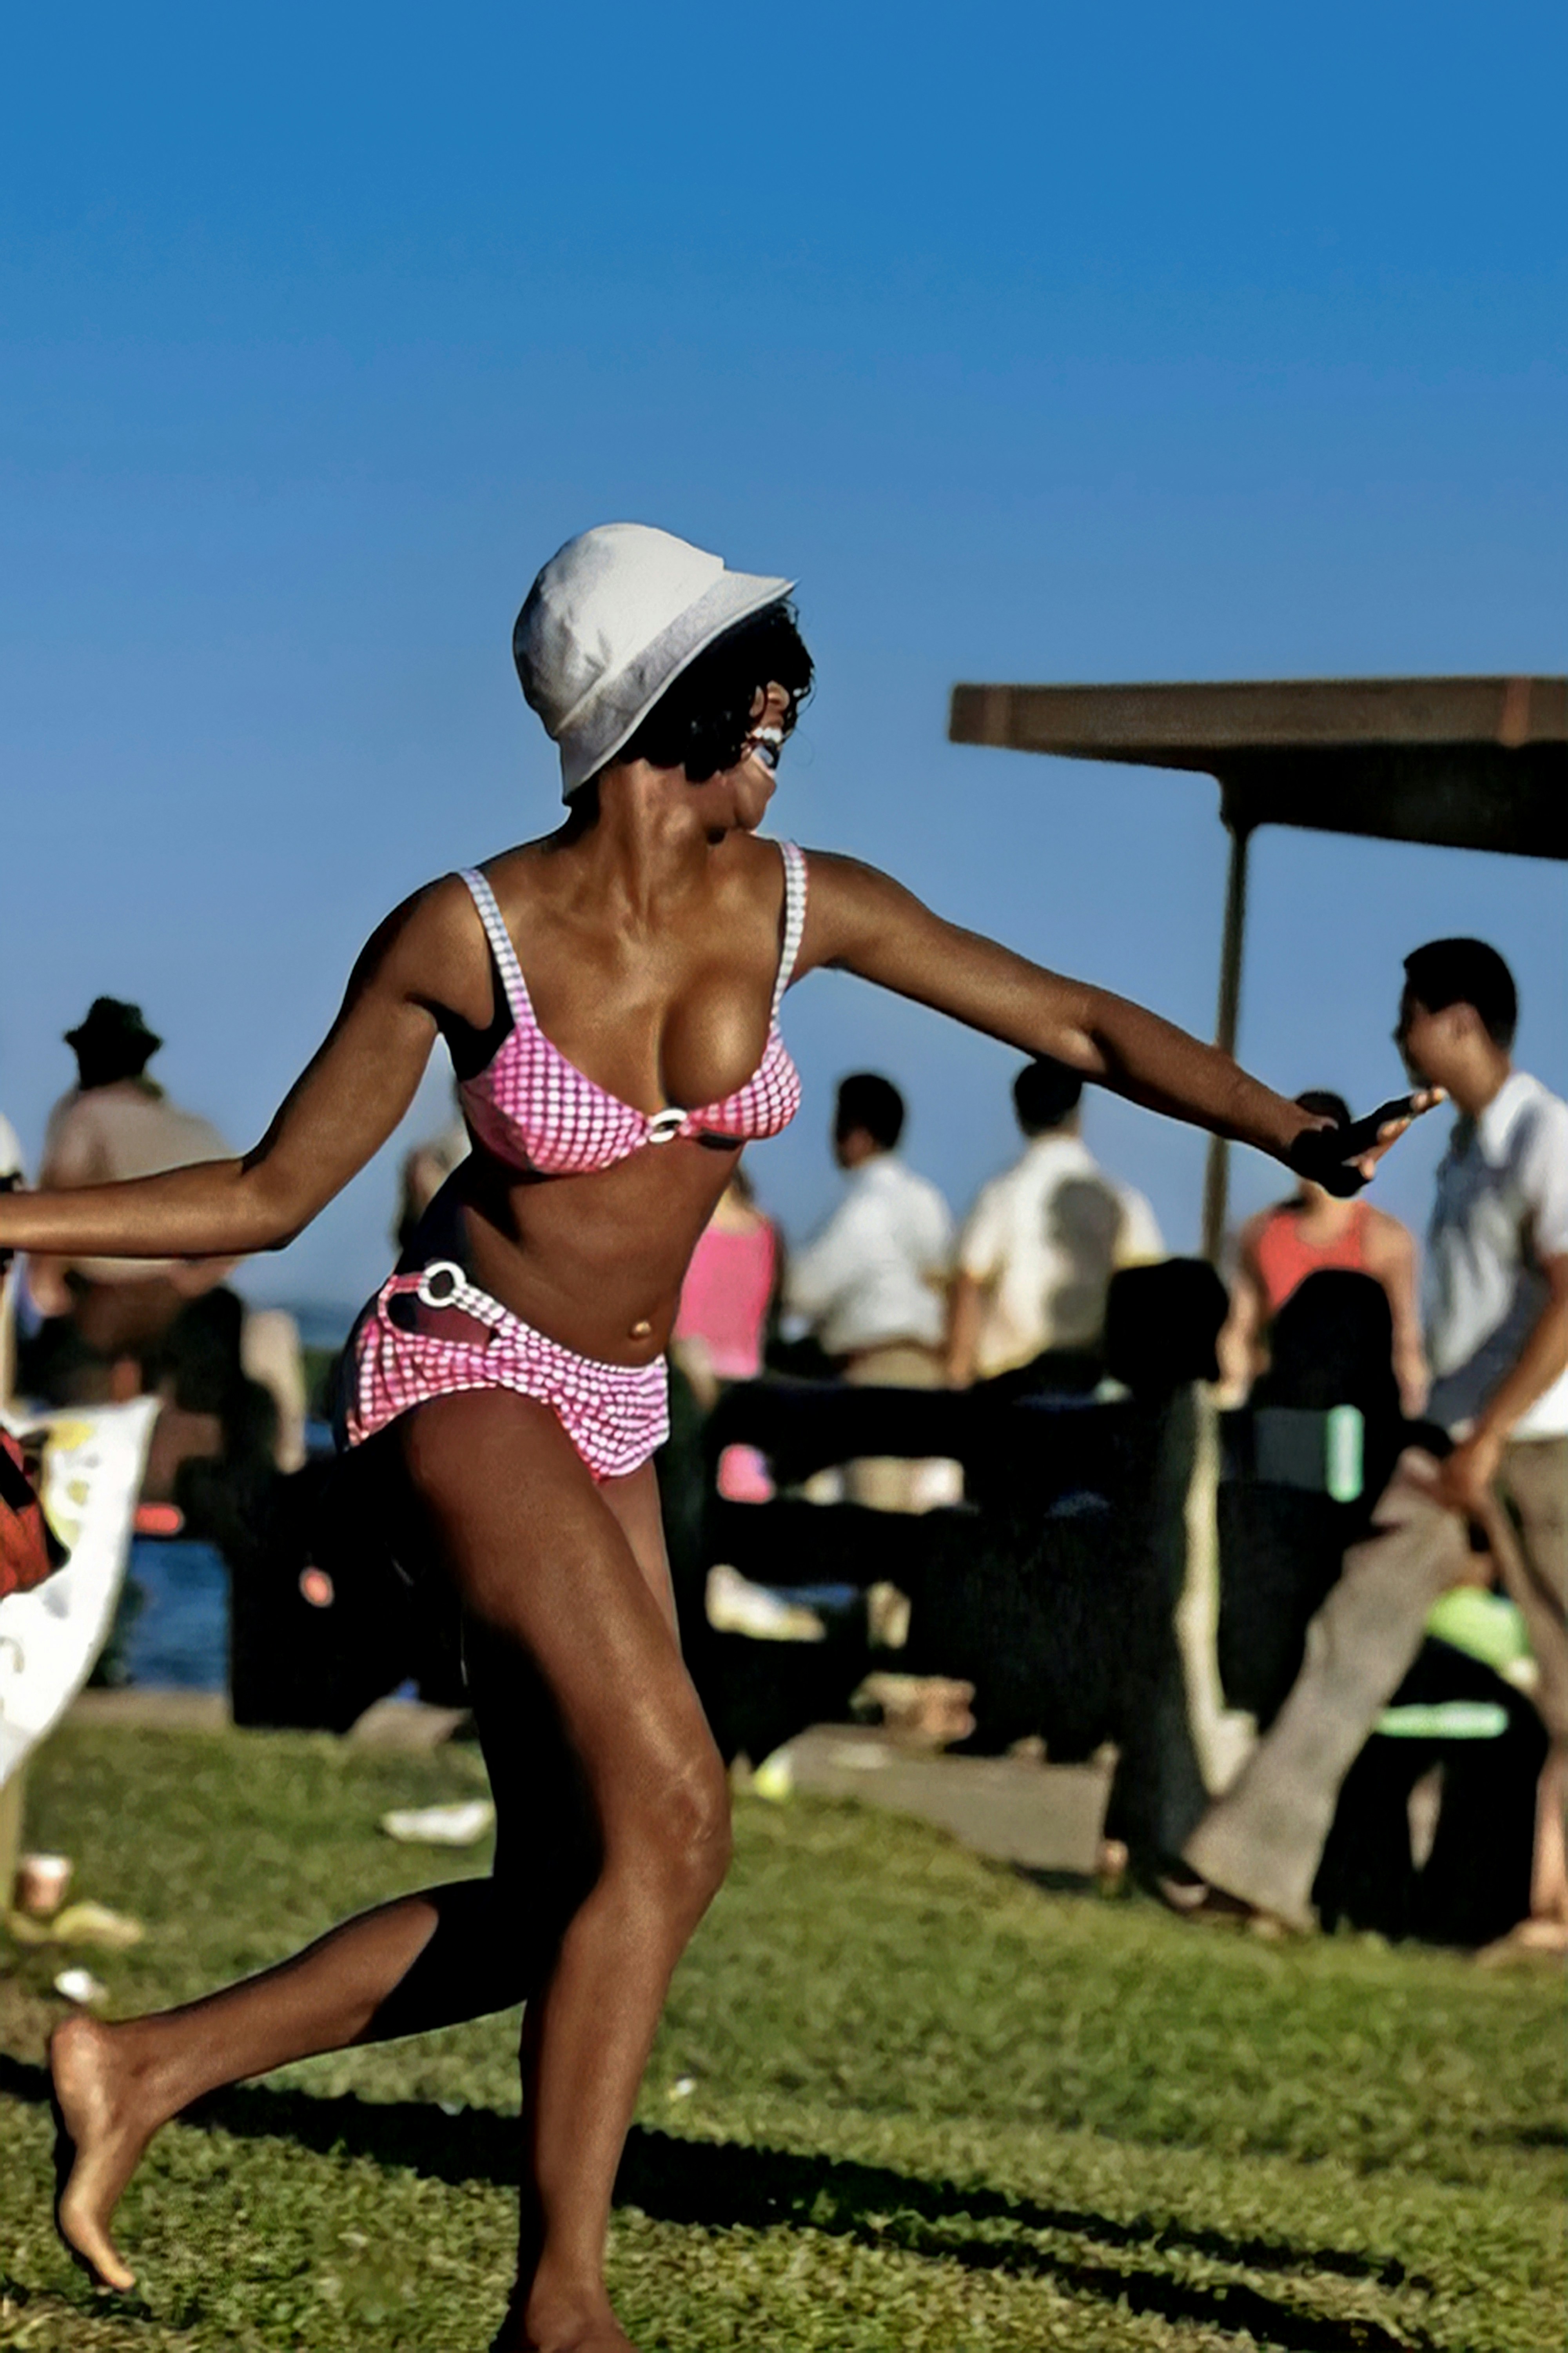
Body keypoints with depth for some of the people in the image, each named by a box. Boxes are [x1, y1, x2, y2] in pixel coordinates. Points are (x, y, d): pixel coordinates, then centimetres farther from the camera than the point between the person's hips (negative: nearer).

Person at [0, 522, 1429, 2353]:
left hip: (609, 1425, 6)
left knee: (561, 1900, 3)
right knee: (670, 1815, -20)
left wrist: (1294, 1133, -9)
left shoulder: (795, 907, -4)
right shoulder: (463, 936, -15)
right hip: (462, 1375, -6)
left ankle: (150, 2067, 14)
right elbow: (267, 1198, -6)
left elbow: (1078, 1025, 2)